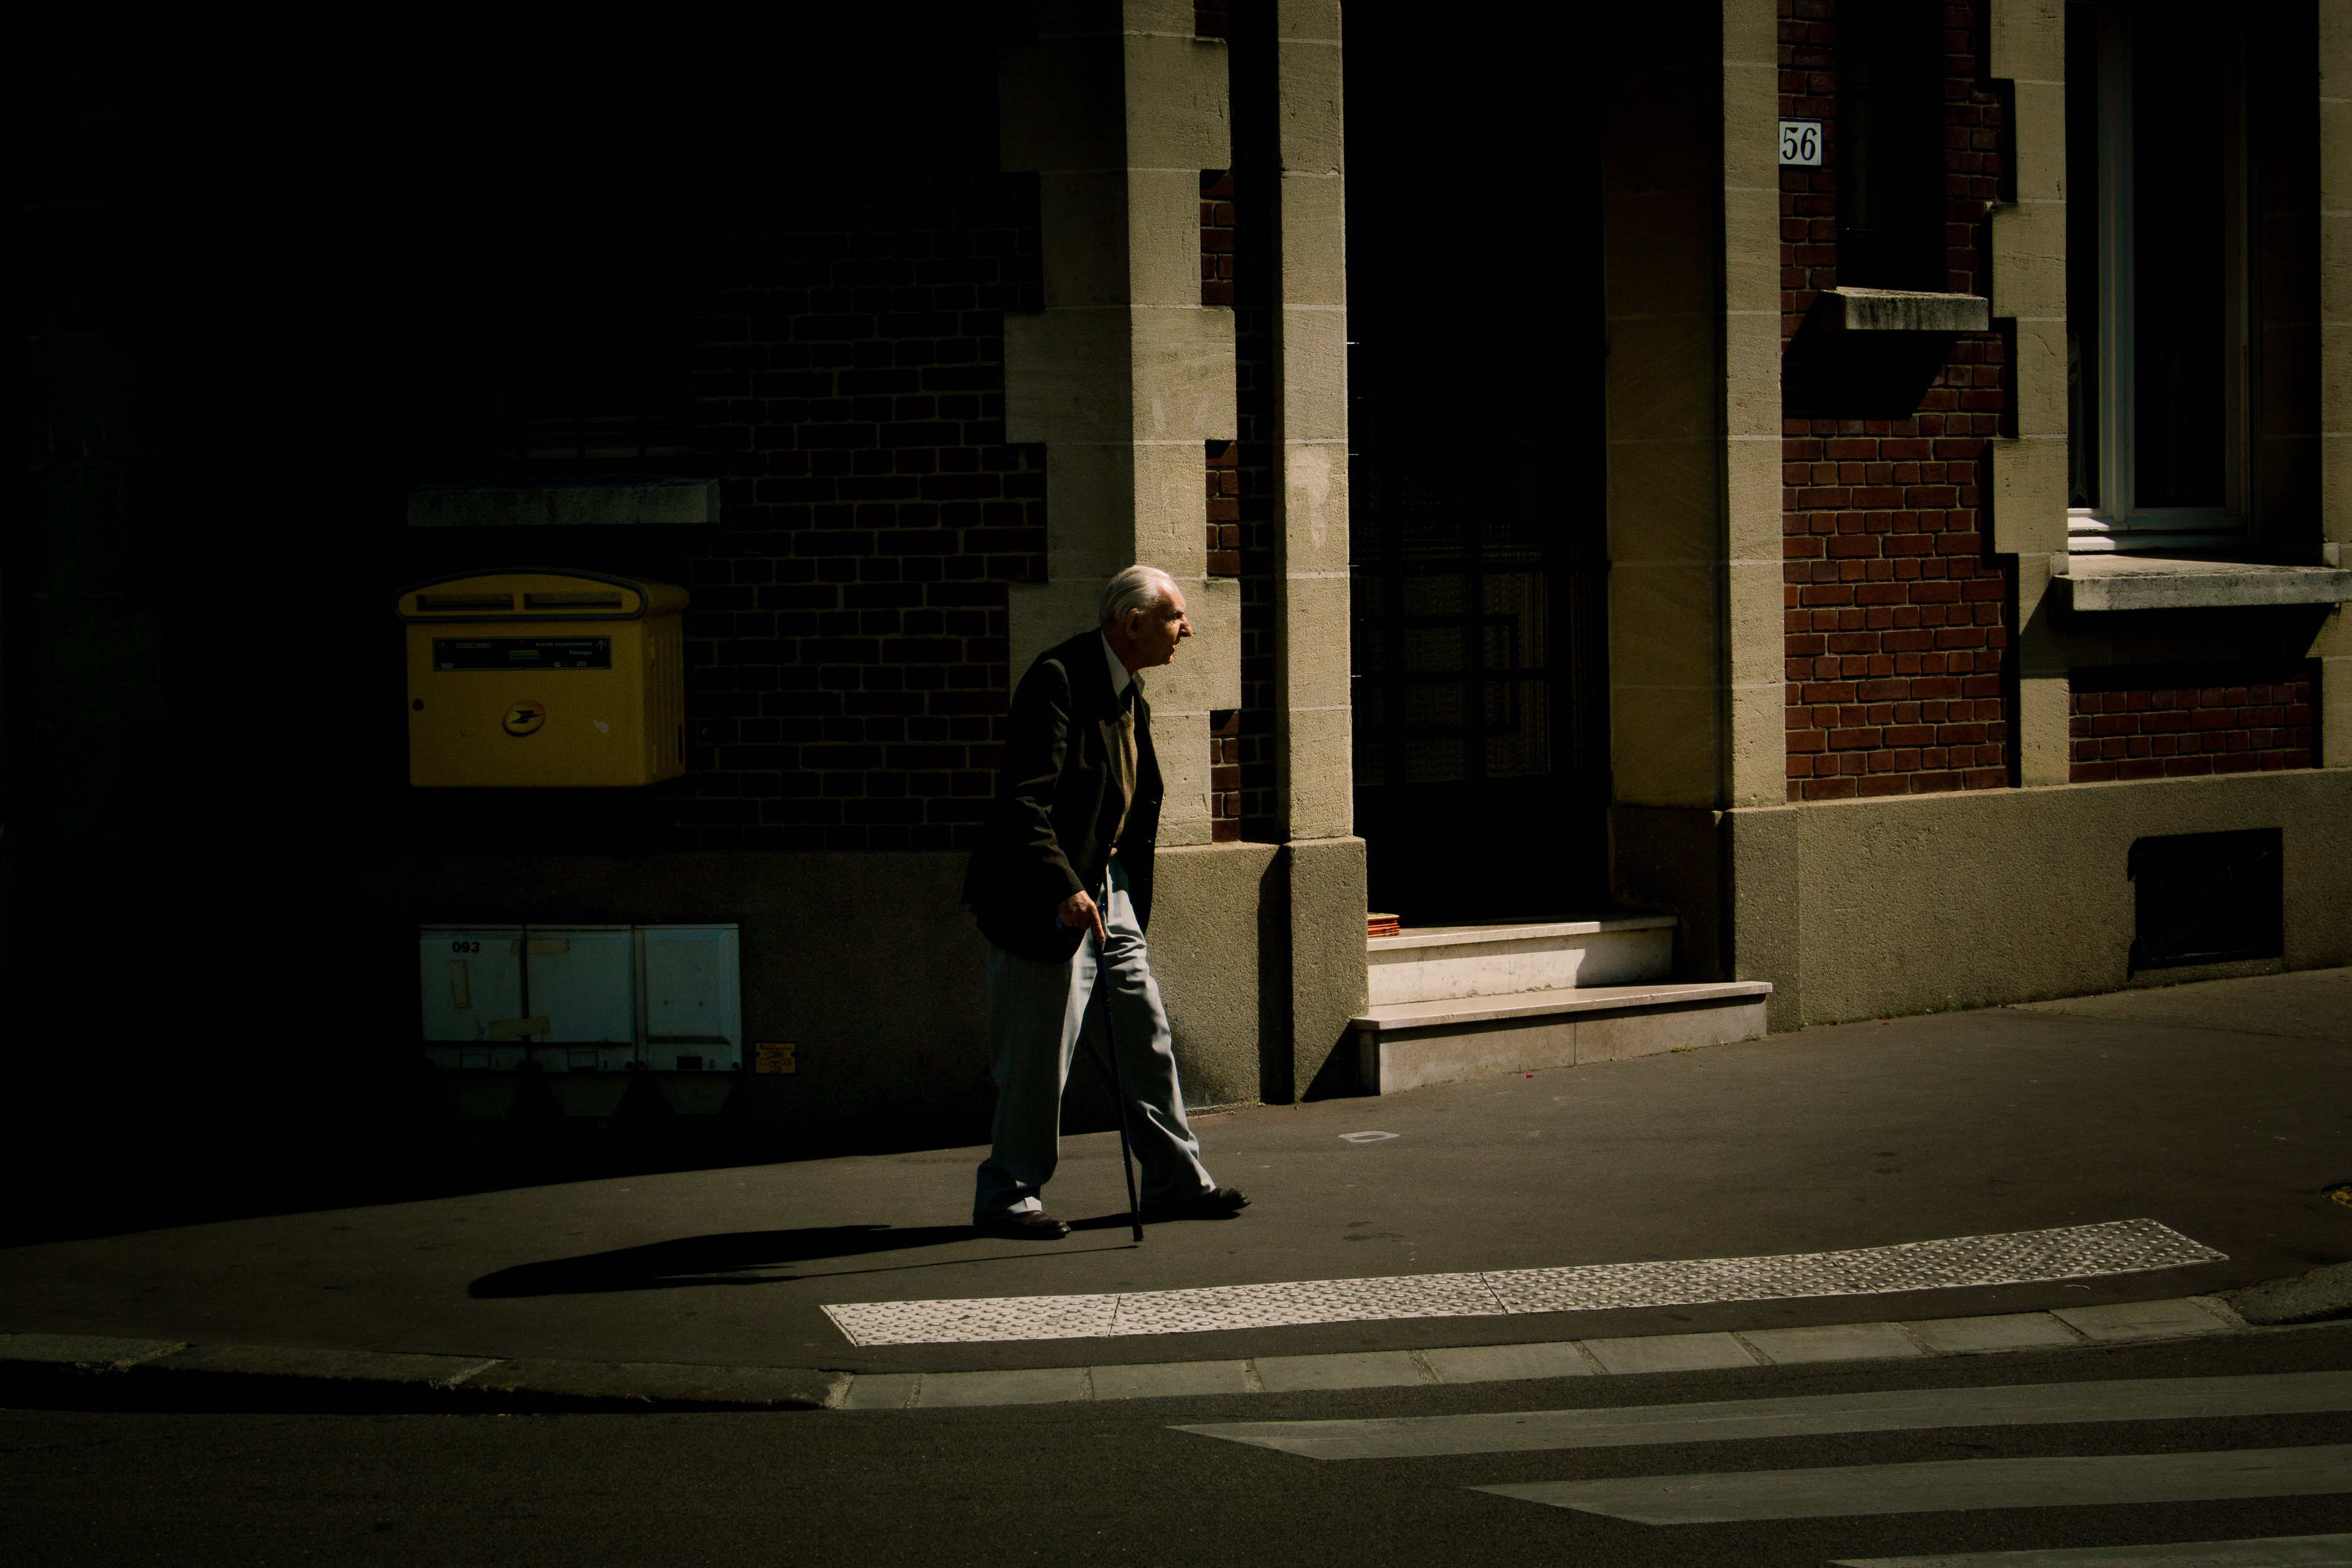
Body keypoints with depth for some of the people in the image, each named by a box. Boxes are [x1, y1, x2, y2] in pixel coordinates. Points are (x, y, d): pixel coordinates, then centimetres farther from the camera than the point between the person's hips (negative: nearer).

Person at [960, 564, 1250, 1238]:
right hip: (1045, 896, -9)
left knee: (1146, 1038, 11)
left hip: (1106, 887, 9)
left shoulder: (1130, 693, 12)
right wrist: (1065, 888, -33)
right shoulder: (1057, 679, -18)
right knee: (1040, 1056, -3)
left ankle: (1176, 1181, 20)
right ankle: (1007, 1196, 9)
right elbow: (1023, 801, -25)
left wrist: (1129, 894, 21)